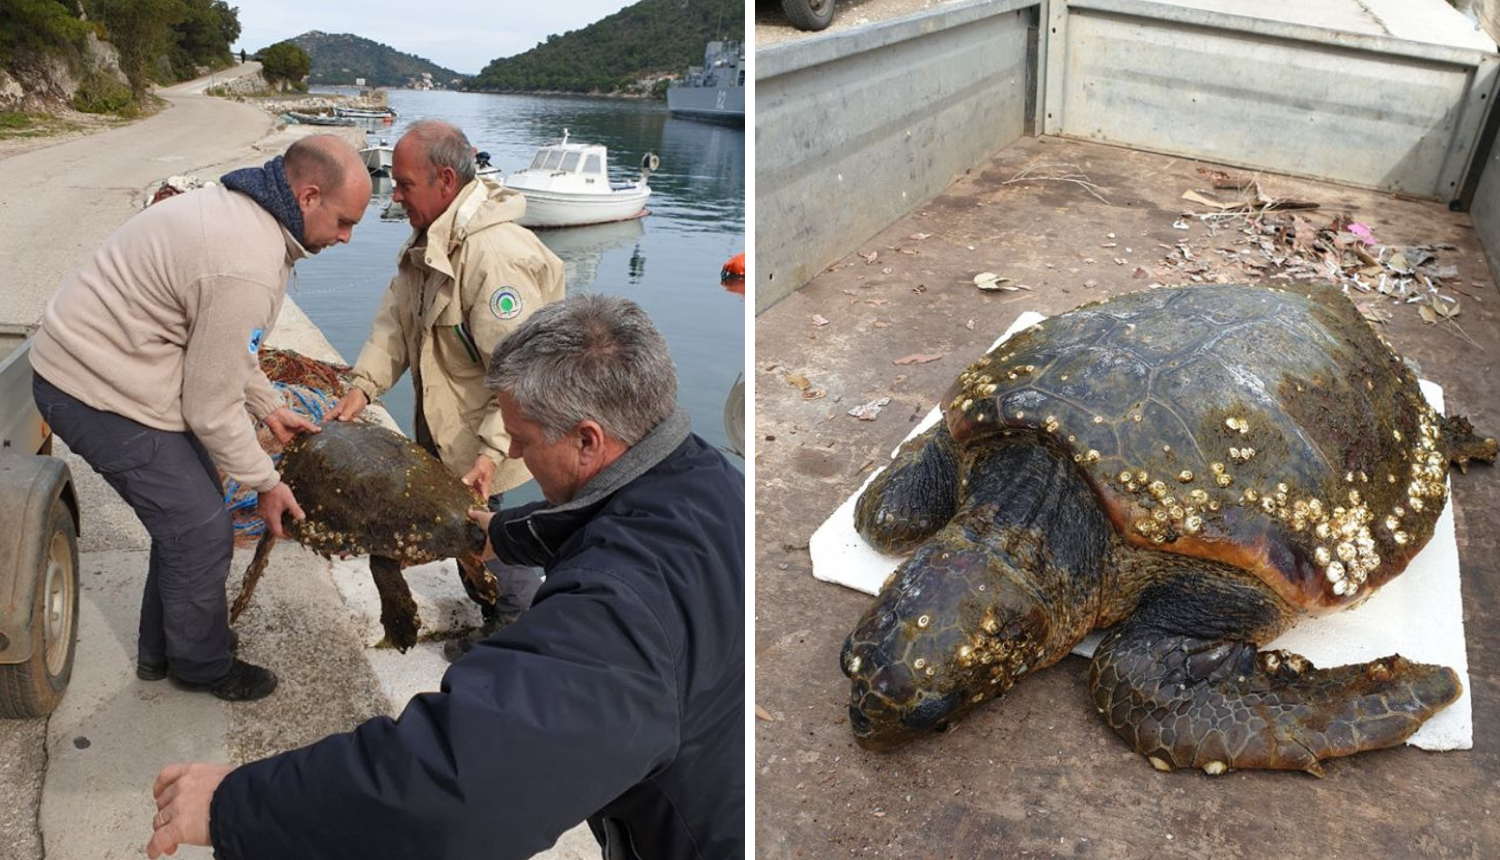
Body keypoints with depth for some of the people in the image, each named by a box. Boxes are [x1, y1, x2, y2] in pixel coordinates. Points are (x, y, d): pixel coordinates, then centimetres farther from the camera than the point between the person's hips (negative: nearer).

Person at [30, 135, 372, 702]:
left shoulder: (244, 208, 2)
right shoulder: (247, 270, -30)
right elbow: (211, 409, -21)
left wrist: (269, 406, 18)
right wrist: (266, 483, -8)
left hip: (95, 356, 10)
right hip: (101, 397, -10)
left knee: (186, 511, 19)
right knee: (202, 535, 0)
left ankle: (161, 650, 38)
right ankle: (203, 667, 24)